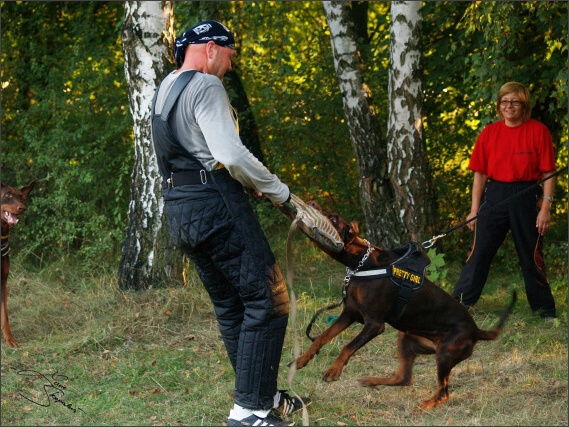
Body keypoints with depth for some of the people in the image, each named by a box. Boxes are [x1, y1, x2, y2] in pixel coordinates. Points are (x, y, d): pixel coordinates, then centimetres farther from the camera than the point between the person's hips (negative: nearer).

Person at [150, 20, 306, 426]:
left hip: (179, 208, 10)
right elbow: (231, 153, -21)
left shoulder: (165, 88, 18)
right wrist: (278, 190, -8)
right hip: (215, 204, -10)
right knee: (268, 300, -6)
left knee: (230, 305, 15)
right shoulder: (206, 86, -11)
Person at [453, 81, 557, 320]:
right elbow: (479, 173, 7)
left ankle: (544, 310, 17)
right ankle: (459, 303, 8)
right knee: (479, 252, 2)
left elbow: (548, 173, -3)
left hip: (526, 199, -2)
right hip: (494, 197, 2)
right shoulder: (489, 133, 4)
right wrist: (474, 209, 4)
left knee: (532, 256, 6)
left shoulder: (538, 131, -3)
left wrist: (546, 208, -9)